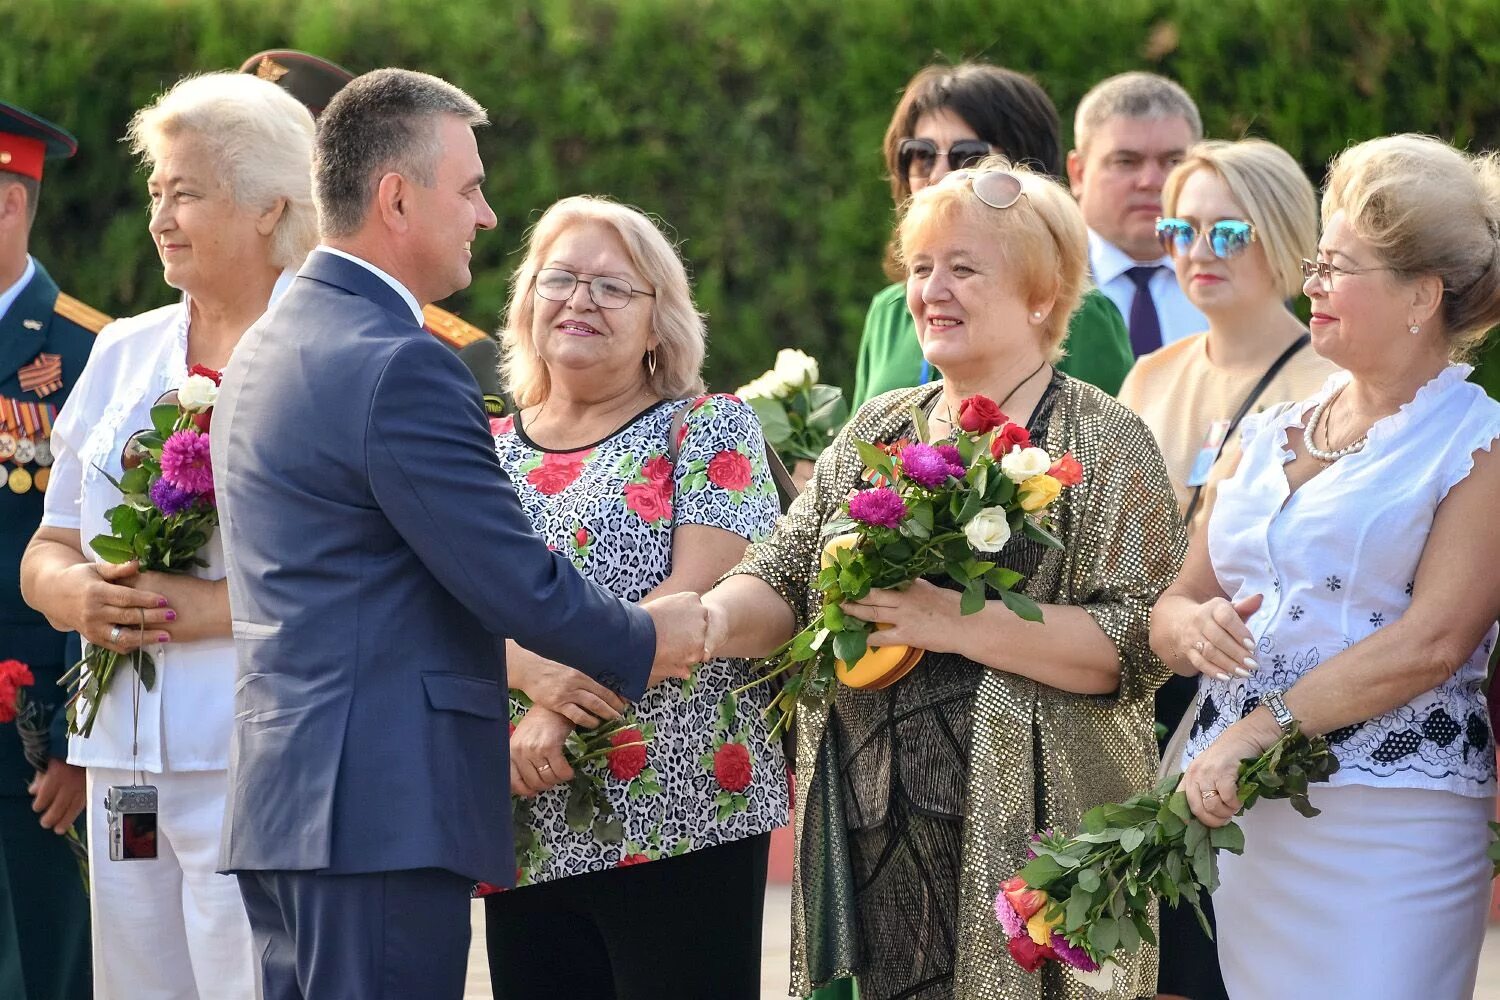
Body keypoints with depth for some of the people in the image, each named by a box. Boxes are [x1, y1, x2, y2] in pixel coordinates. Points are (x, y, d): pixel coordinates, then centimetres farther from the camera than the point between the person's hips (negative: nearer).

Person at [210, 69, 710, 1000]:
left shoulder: (272, 345, 16)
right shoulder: (400, 366, -15)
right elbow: (518, 582, -14)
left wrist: (525, 670, 22)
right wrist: (645, 643, 4)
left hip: (283, 804, 10)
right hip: (384, 809, -10)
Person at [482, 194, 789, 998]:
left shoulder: (708, 430, 2)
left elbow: (701, 592, -11)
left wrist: (565, 707, -18)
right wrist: (534, 669, -18)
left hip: (682, 819, -4)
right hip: (529, 840, 4)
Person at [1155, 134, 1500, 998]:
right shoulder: (1272, 434, 16)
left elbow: (1430, 644, -15)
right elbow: (1174, 608, 15)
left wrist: (1259, 730, -17)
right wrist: (1195, 627, -10)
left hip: (1387, 827, -5)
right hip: (1234, 810, 5)